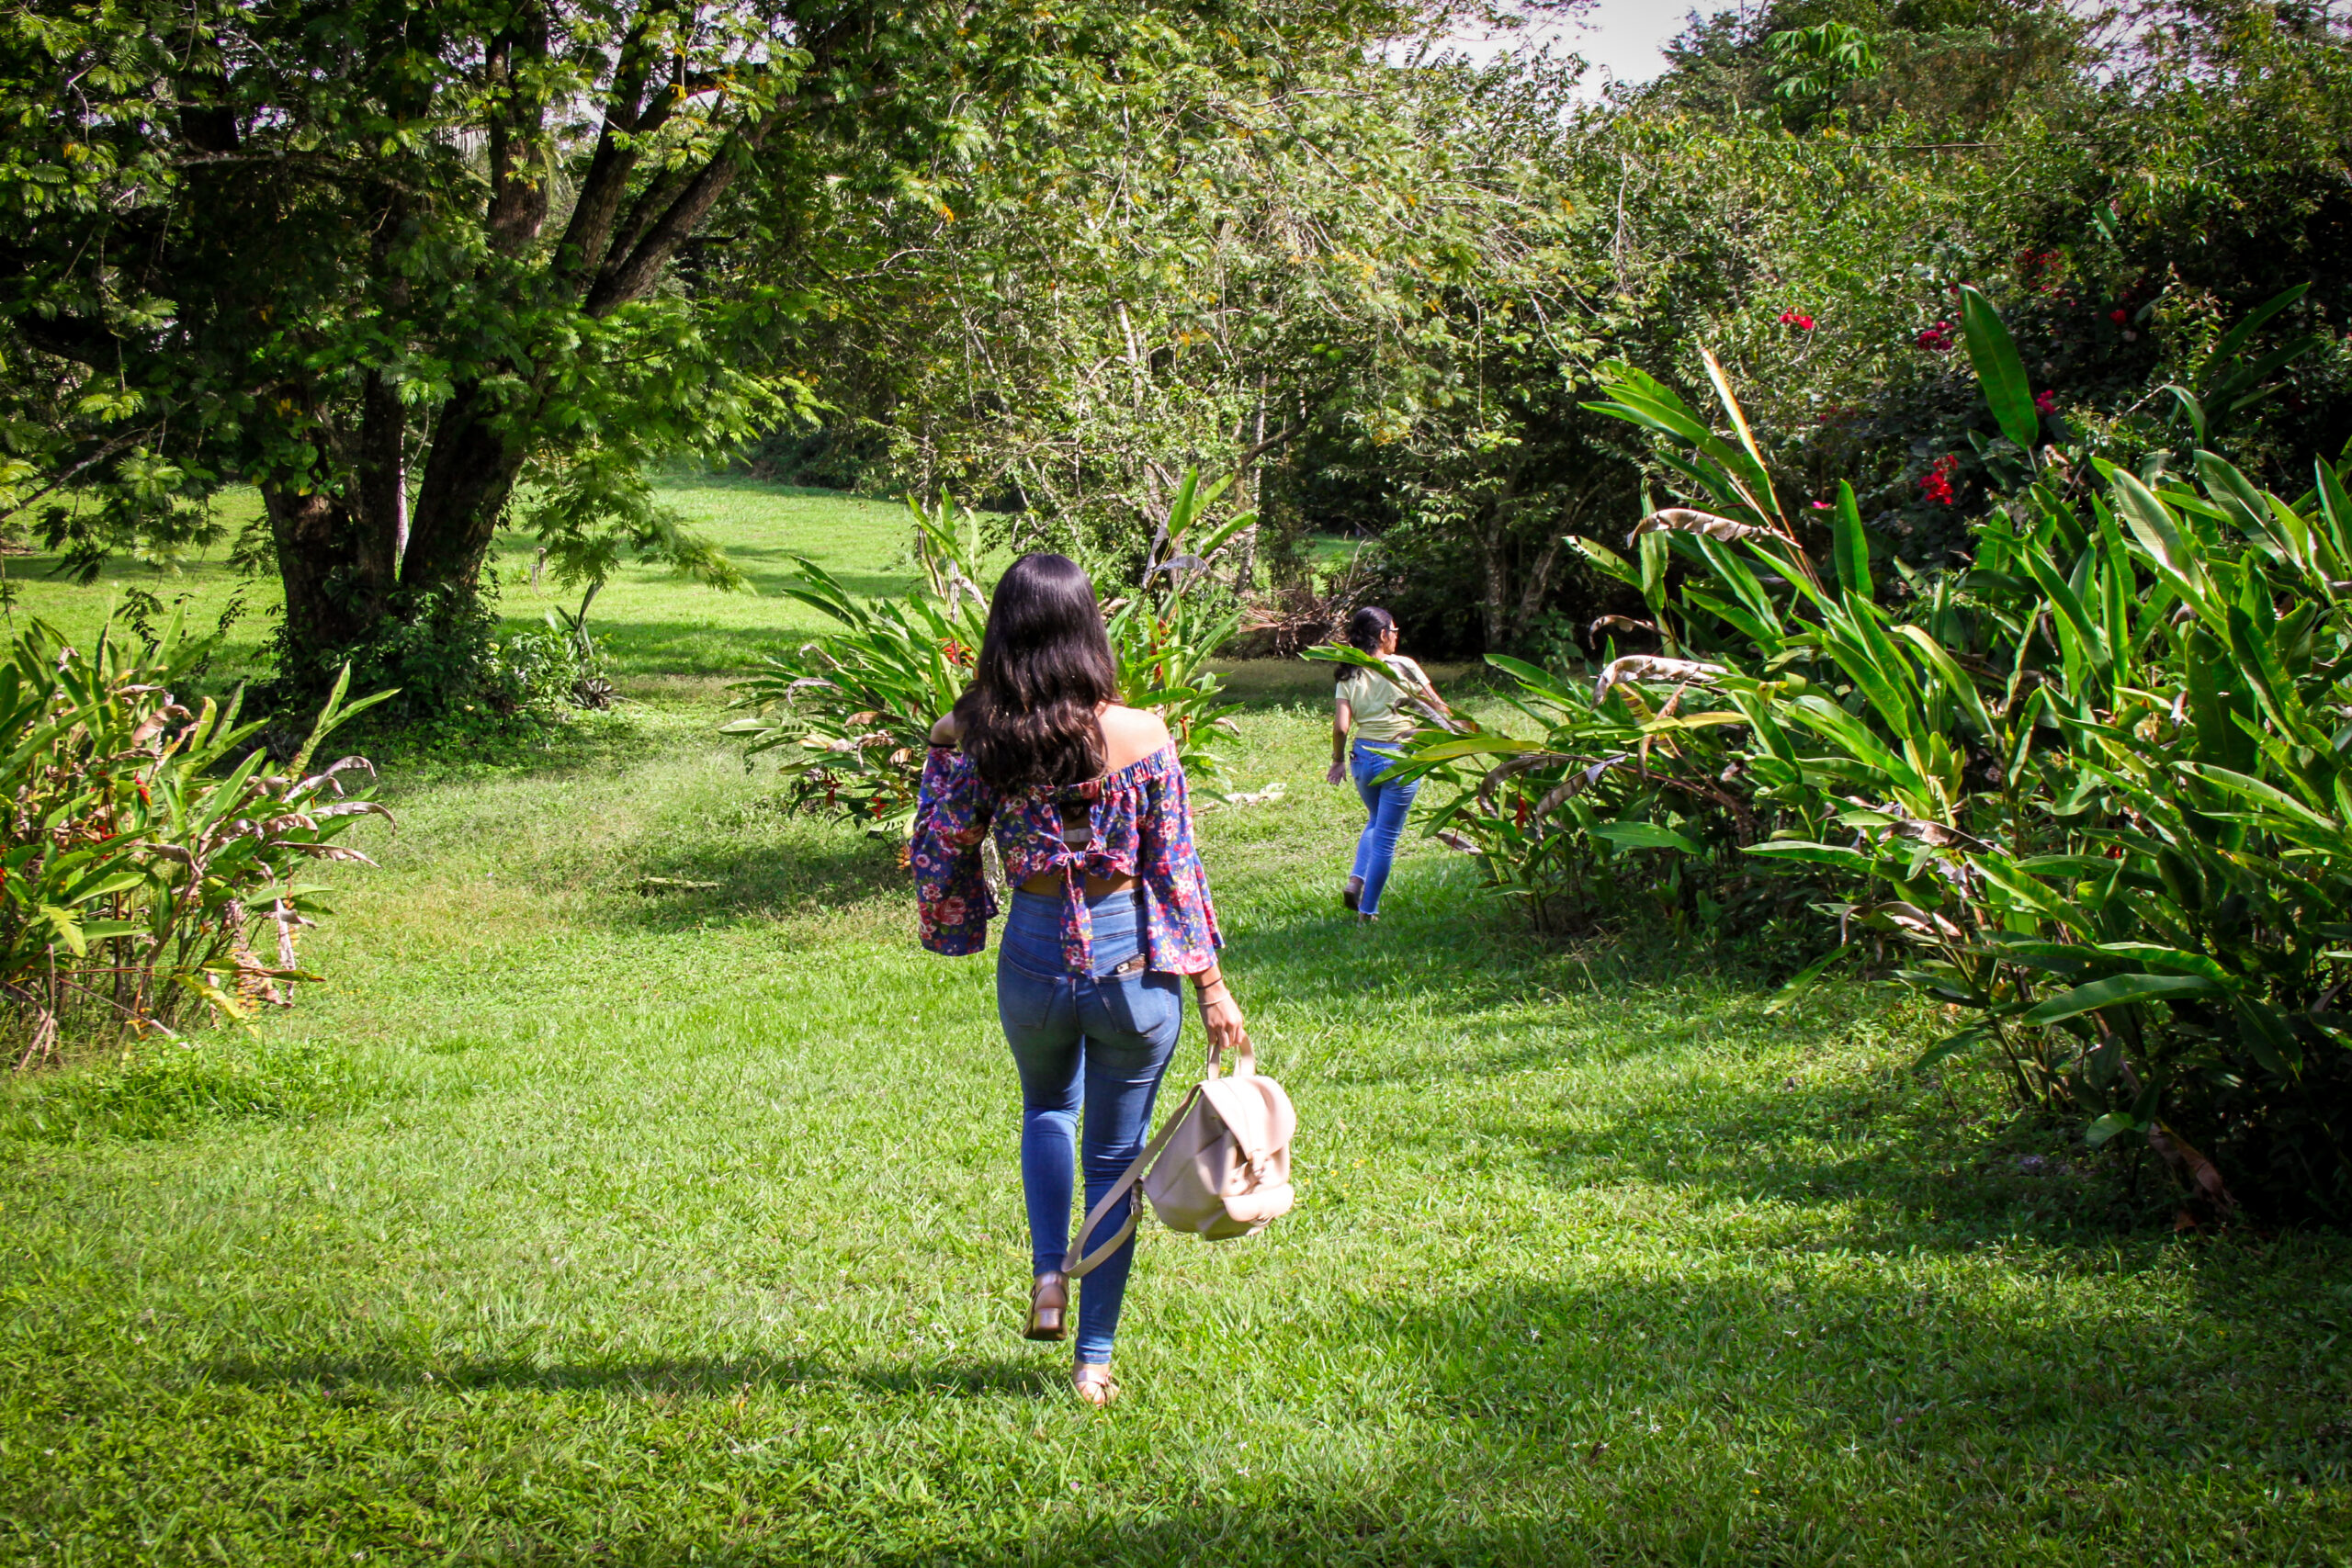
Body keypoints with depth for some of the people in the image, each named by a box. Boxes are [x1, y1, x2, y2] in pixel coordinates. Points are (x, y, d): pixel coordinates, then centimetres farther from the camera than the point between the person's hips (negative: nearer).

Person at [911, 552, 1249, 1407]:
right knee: (1116, 1152, 14)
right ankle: (1094, 1359, 17)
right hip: (1132, 961, -1)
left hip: (1034, 960, 1)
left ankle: (1049, 1274, 13)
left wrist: (940, 755, 13)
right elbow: (1176, 870, -6)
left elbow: (940, 862, -2)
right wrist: (1210, 983, 1)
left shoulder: (970, 739, -10)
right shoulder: (1141, 739, -12)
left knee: (1046, 1109, 32)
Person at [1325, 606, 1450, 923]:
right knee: (1387, 836, 6)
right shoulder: (1402, 667, -7)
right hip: (1400, 759, -4)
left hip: (1363, 758, 4)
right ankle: (1367, 910, 9)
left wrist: (1338, 760, 9)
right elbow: (1438, 708, -3)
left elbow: (1341, 726, -7)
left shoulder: (1349, 676, 1)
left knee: (1376, 821, 28)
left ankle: (1356, 880, 10)